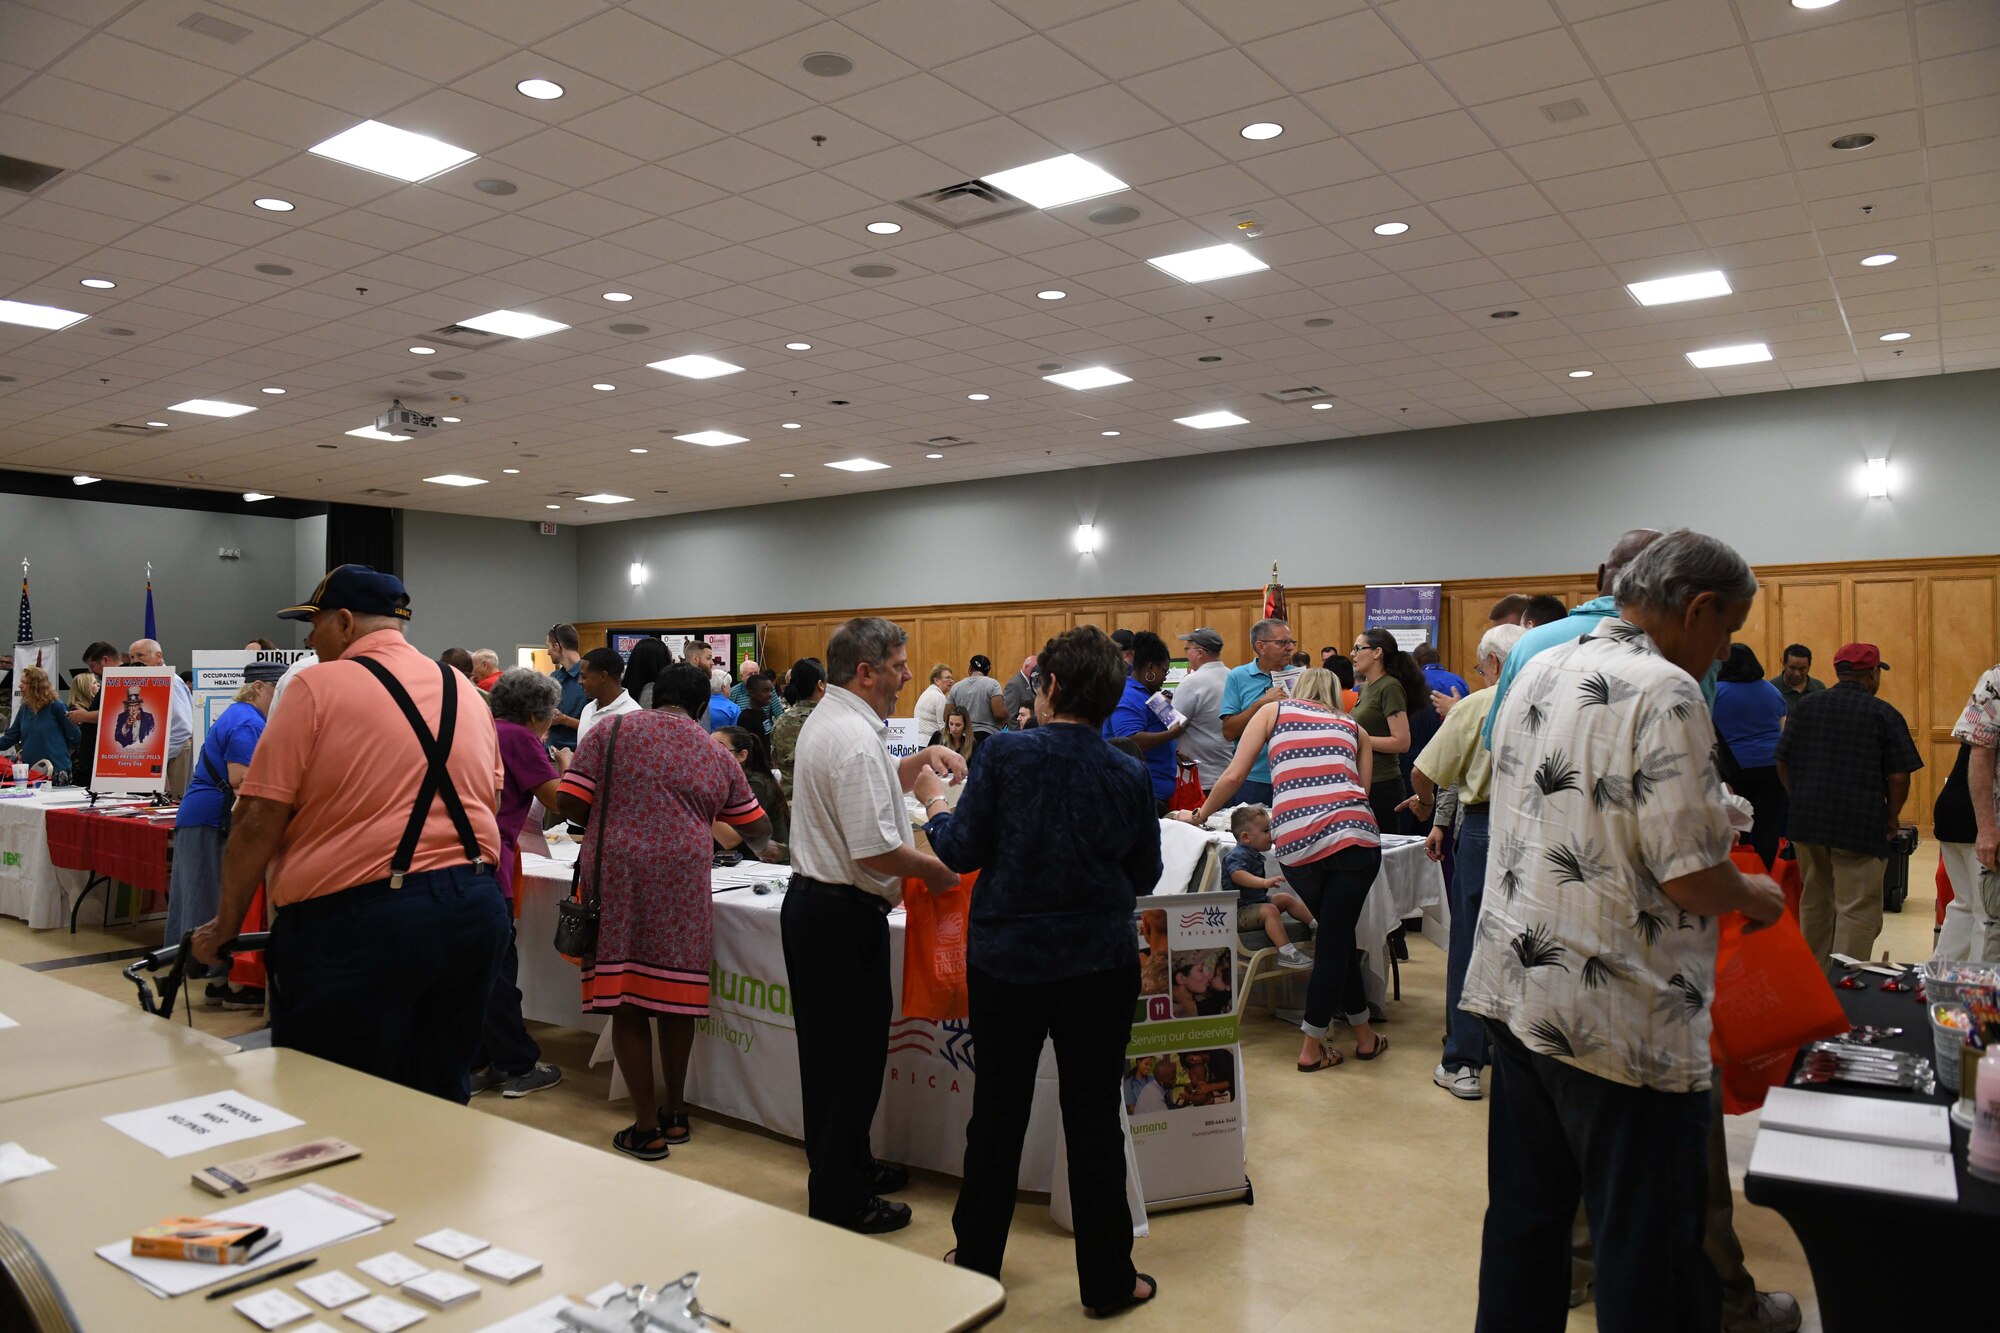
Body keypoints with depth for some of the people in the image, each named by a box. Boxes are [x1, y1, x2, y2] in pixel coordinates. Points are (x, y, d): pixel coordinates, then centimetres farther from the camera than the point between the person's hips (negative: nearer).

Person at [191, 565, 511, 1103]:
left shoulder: (317, 688, -4)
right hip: (476, 908, 6)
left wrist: (225, 925, 3)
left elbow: (258, 822, -6)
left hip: (356, 918, -6)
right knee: (439, 1099, 15)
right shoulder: (468, 693, 13)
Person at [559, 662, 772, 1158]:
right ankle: (675, 1113, 27)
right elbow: (757, 828, 20)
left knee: (626, 1003, 5)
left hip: (617, 875, -2)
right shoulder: (716, 755, 12)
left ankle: (647, 1127, 10)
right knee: (675, 997, 14)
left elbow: (571, 803, -1)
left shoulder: (612, 731, 5)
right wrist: (759, 847, 43)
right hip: (683, 881, 2)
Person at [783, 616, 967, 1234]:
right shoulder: (855, 738, -21)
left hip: (810, 901, 11)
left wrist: (922, 759, 16)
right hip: (844, 916, -11)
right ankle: (840, 1202, 12)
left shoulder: (826, 720, 12)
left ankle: (847, 1167, 35)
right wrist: (934, 869, -11)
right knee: (851, 1060, 1)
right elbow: (875, 849, -26)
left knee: (830, 1053, 20)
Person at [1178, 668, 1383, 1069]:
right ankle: (1311, 1047, 16)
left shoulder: (1273, 710, 19)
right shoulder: (1354, 727, 24)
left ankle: (1363, 1032, 31)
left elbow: (1233, 777, 11)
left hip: (1294, 843, 0)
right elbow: (1361, 789, 15)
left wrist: (1198, 817, 24)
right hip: (1354, 835, 0)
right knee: (1335, 939, 9)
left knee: (1337, 934, 20)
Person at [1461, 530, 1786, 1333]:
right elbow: (1688, 873, -21)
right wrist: (1755, 898, 1)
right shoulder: (1663, 692, -18)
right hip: (1621, 1022, -8)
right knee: (1646, 1246, 8)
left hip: (1512, 990, 8)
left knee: (1523, 1217, 19)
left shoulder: (1537, 672, 7)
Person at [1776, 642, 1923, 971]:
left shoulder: (1804, 707, 7)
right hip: (1860, 826, -5)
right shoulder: (1884, 714, -5)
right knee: (1857, 911, -1)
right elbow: (1899, 776, -8)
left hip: (1807, 821, 5)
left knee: (1814, 903, 18)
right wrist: (1892, 816, 6)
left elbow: (1783, 763, 9)